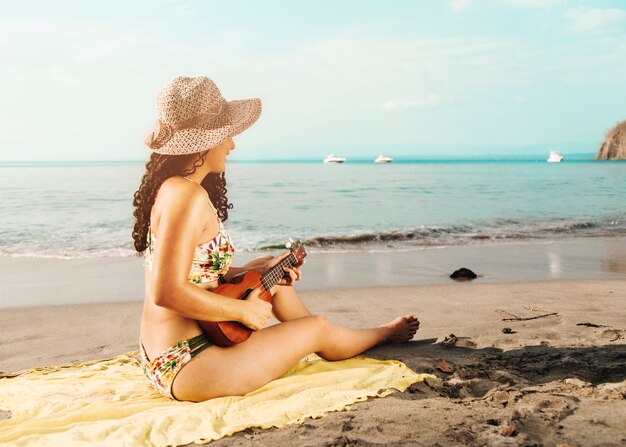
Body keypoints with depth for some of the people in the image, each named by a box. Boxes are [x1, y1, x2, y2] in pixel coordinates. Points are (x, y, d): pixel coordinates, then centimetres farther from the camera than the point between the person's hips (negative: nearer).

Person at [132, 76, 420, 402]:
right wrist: (243, 311, -16)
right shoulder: (187, 195, -22)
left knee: (268, 269, 22)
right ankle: (384, 334, 38)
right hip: (185, 368, -10)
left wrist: (261, 270, 10)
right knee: (318, 328, 6)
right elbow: (167, 292, -28)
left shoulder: (171, 187, 8)